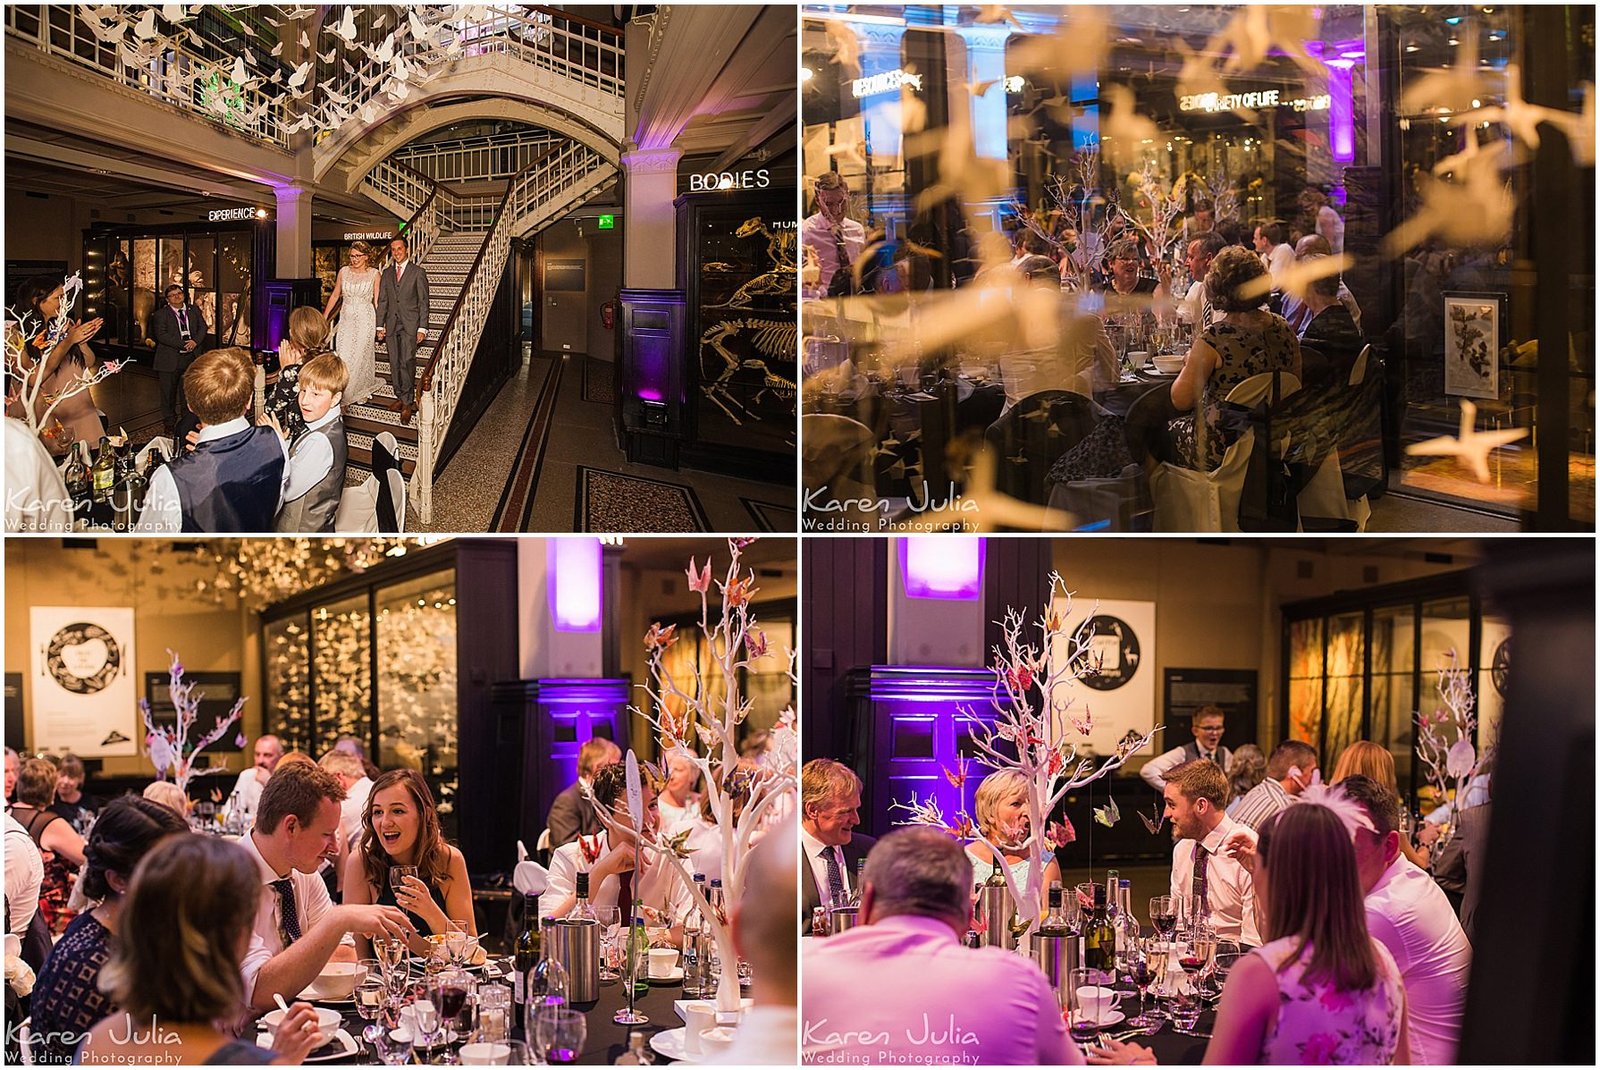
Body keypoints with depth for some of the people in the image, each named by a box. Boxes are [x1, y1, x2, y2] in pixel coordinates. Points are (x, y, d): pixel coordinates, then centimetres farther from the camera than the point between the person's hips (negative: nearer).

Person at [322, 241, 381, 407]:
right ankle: (342, 395, 8)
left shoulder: (374, 274, -3)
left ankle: (356, 394, 12)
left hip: (365, 320, -3)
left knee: (359, 357, 0)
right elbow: (335, 295, 12)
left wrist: (380, 324, -7)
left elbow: (377, 300, -2)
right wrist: (324, 316, 12)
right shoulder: (344, 271, 4)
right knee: (343, 357, -2)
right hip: (346, 319, 3)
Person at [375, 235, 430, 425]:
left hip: (410, 324, -5)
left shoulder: (418, 272, 0)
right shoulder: (386, 273, 13)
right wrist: (380, 325, 6)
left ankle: (408, 403, -9)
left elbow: (423, 302, -2)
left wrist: (422, 328, -8)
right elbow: (382, 300, 14)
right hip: (392, 324, 5)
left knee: (407, 362, -13)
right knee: (394, 363, 6)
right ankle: (400, 397, 15)